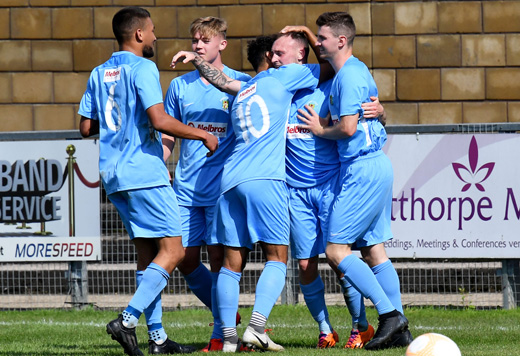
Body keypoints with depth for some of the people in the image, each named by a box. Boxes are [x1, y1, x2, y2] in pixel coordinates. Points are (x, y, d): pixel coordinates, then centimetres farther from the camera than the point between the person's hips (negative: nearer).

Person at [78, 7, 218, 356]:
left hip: (114, 176, 8)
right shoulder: (143, 68, -9)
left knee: (148, 252, 11)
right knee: (172, 249, -6)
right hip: (146, 173, -8)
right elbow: (160, 120, -19)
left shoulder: (99, 74, 14)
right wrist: (203, 135, -8)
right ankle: (128, 321, -19)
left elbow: (87, 127, 15)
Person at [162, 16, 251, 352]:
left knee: (219, 258, -6)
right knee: (186, 261, 3)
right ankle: (226, 314, 23)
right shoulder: (180, 86, 10)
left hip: (223, 185, -4)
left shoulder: (241, 84, 0)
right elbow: (167, 138, 15)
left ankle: (220, 335, 2)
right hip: (186, 188, 4)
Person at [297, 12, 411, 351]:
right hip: (376, 165, 10)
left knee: (337, 250, -10)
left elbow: (347, 128, -20)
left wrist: (320, 130, -2)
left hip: (364, 168, -10)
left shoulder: (349, 76, -14)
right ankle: (397, 321, 8)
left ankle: (389, 313, -13)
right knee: (372, 248, 10)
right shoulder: (357, 70, 16)